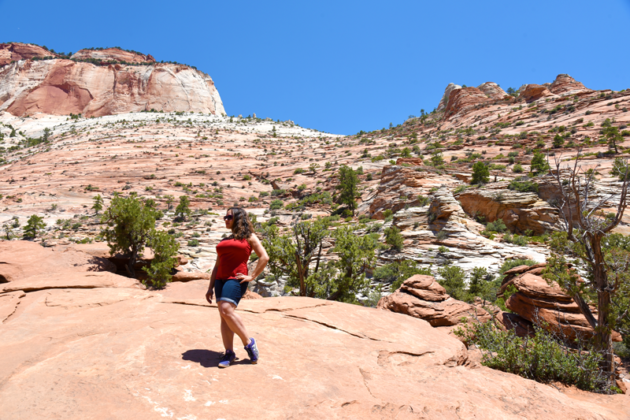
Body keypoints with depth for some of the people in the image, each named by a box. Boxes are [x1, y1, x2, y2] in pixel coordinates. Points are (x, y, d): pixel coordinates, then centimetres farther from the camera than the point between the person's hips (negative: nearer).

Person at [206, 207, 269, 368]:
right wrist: (210, 287, 14)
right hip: (221, 279, 6)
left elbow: (264, 257, -2)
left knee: (226, 310, -22)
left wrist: (252, 276, -8)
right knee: (223, 315, 0)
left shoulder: (249, 237, 6)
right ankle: (229, 353, 4)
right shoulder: (224, 241, 22)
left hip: (236, 279, -6)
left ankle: (249, 342, -8)